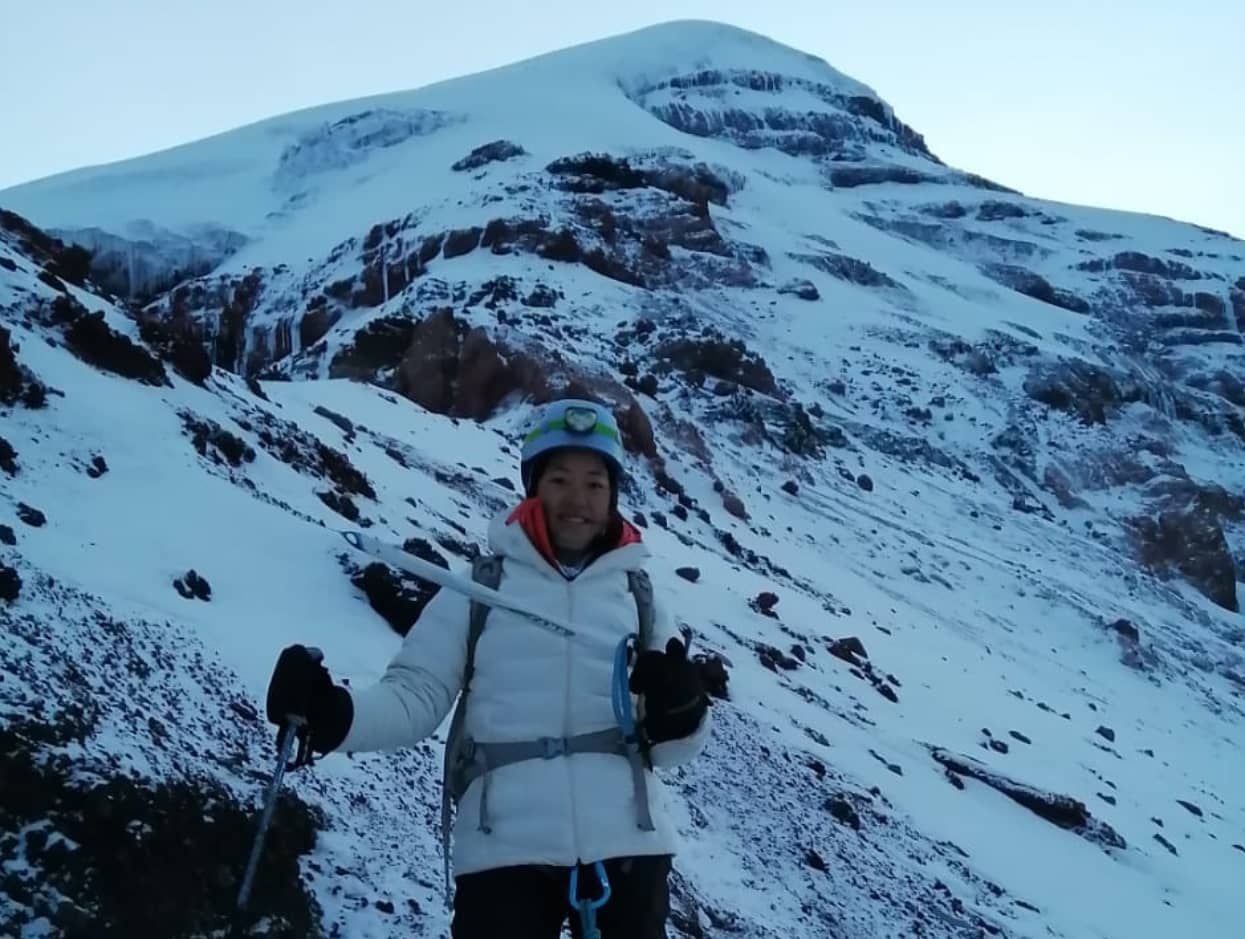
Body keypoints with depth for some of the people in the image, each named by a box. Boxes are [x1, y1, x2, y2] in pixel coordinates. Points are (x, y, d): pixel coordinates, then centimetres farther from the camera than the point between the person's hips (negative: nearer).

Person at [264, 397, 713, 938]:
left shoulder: (640, 599, 13)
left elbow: (672, 748, 13)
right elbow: (415, 695, -1)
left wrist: (680, 715, -10)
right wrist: (331, 714, -20)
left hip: (626, 846, 2)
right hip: (505, 849, -2)